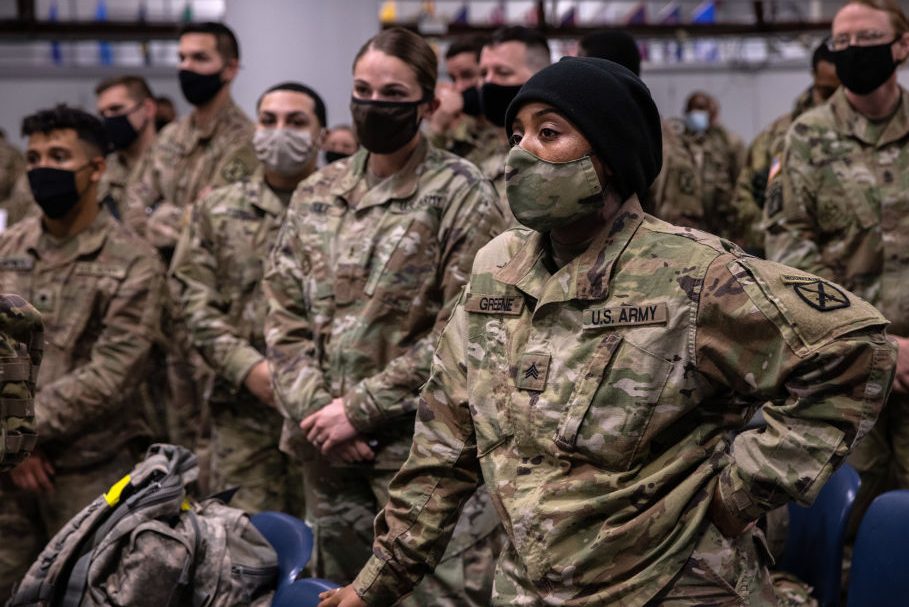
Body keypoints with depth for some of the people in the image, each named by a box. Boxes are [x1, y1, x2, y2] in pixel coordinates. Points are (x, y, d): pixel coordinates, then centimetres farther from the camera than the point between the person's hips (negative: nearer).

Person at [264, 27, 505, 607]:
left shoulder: (461, 194, -5)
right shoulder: (316, 194, 11)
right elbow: (285, 314, 9)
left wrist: (359, 408, -14)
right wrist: (315, 408, -7)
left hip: (428, 448, -5)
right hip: (331, 448, 6)